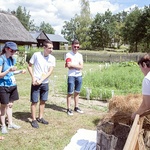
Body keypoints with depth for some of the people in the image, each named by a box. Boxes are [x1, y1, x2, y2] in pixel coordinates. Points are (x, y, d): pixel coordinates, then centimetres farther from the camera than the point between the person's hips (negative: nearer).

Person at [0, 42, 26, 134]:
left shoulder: (12, 59, 6)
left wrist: (20, 71, 2)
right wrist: (9, 70, -31)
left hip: (12, 85, 7)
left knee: (10, 105, 15)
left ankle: (10, 124, 27)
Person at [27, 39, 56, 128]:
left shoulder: (52, 58, -2)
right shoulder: (36, 55, -10)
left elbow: (50, 71, -7)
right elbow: (29, 66, -2)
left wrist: (41, 80, -15)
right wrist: (33, 78, -11)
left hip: (45, 83, 4)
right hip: (36, 83, -4)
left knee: (43, 101, 13)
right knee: (34, 101, 2)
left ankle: (40, 118, 27)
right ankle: (34, 120, 13)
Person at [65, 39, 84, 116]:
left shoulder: (80, 55, 10)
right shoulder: (68, 54, -4)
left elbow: (81, 67, -3)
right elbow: (69, 66, -17)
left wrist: (71, 65, -11)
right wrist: (77, 66, -8)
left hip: (79, 76, 5)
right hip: (71, 76, -5)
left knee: (77, 92, 13)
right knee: (70, 93, -1)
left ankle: (76, 107, 23)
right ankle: (68, 109, 6)